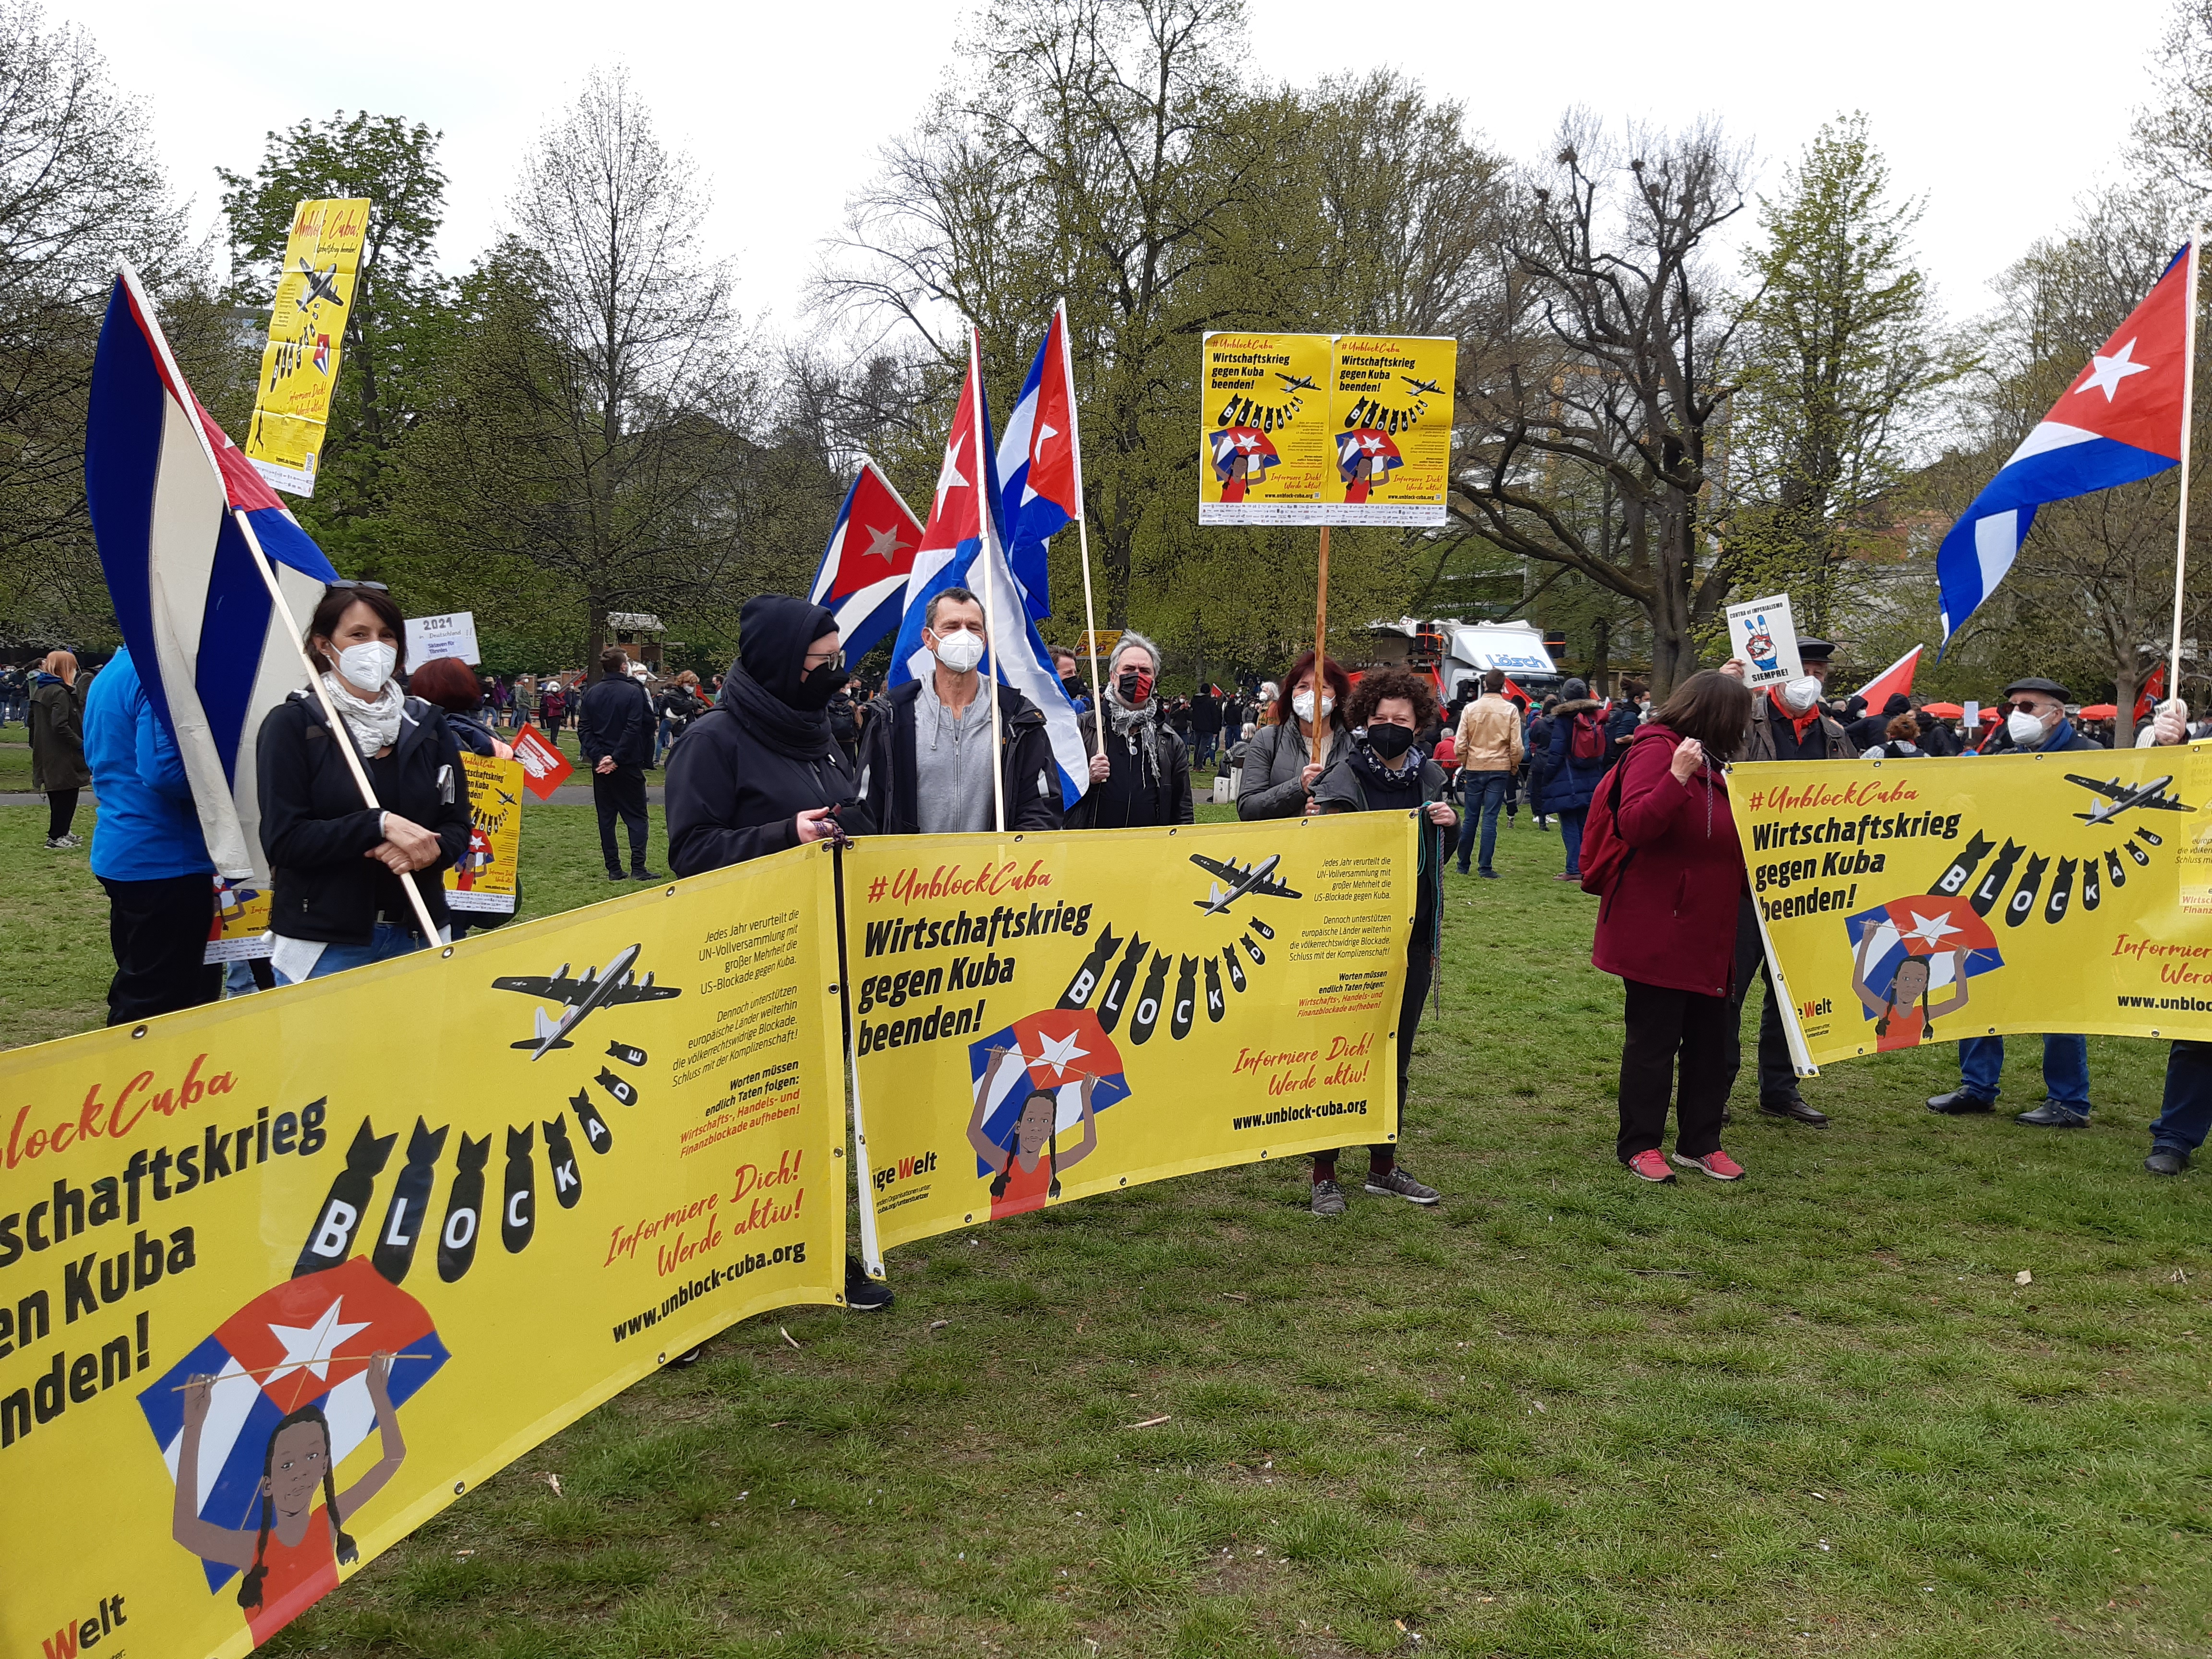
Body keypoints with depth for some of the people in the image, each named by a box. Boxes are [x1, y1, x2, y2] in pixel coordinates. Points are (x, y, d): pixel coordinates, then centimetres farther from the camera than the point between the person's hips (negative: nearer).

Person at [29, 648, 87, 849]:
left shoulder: (39, 690, 12)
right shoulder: (60, 693, -18)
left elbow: (31, 721, 18)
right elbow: (60, 726, -26)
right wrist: (81, 744, -19)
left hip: (46, 755, 10)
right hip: (62, 757, -10)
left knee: (59, 796, 19)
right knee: (66, 795, -1)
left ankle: (60, 833, 28)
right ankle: (56, 837, 2)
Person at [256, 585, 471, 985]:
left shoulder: (426, 723, 8)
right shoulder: (292, 724, -4)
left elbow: (457, 826, 8)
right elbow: (283, 839, -11)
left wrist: (426, 850, -14)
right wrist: (380, 826, -21)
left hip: (416, 935, 4)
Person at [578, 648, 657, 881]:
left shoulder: (592, 694, 6)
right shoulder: (633, 692, -9)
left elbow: (583, 730, -1)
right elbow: (633, 730, -17)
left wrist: (599, 756, -7)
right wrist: (617, 758, -14)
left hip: (601, 765, 4)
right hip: (628, 765, -4)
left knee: (606, 818, 9)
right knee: (636, 817, 2)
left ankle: (614, 869, 8)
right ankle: (638, 868, -7)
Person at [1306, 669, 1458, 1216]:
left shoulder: (1431, 777, 7)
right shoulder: (1344, 779, -10)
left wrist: (1448, 824, 0)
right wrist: (1316, 821, -30)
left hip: (1414, 935, 5)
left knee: (1396, 1057, 14)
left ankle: (1384, 1166, 27)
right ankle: (1324, 1174, 11)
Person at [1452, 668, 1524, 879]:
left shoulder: (1471, 708, -2)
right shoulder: (1510, 710, -5)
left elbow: (1460, 744, -2)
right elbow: (1516, 746, -6)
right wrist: (1514, 767, 11)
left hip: (1474, 768, 1)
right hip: (1499, 769, -1)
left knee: (1470, 818, 9)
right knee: (1490, 818, 0)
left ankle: (1463, 865, 17)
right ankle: (1485, 868, -3)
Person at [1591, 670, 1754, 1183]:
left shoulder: (1710, 762, 16)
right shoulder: (1656, 750, -13)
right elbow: (1633, 826, -25)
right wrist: (1678, 776, -35)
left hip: (1708, 933, 9)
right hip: (1658, 931, -9)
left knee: (1712, 1041, 13)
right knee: (1653, 1041, 1)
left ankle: (1700, 1143, 25)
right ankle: (1638, 1145, 15)